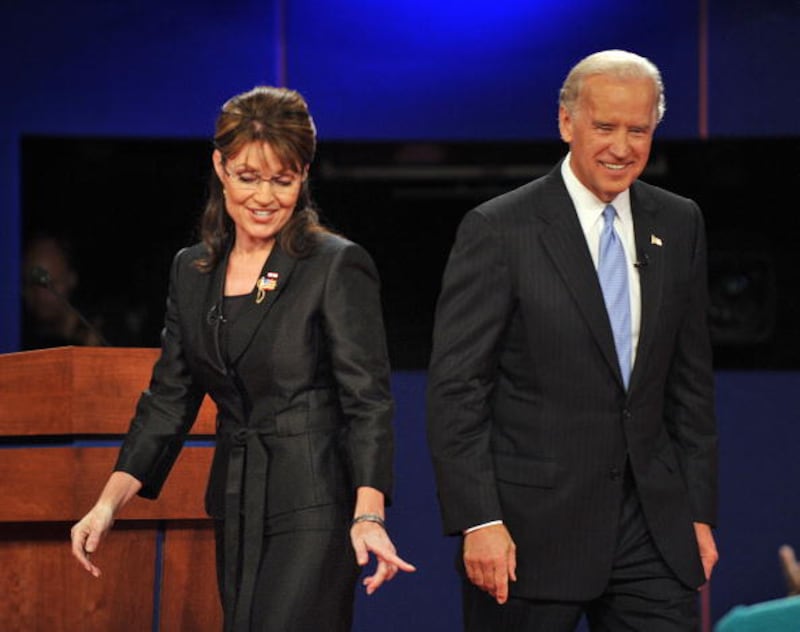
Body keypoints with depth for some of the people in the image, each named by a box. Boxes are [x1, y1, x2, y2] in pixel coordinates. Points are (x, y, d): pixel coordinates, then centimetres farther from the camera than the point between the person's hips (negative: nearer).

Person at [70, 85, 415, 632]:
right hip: (236, 513, 6)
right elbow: (169, 398, 13)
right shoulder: (193, 271, 11)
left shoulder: (338, 267, -7)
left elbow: (367, 400, -12)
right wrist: (109, 504, 3)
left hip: (312, 510, -6)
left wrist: (368, 514, -26)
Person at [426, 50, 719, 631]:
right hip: (531, 528, -4)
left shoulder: (679, 226, 10)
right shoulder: (499, 230, -6)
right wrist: (477, 522, -15)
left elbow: (691, 381, 15)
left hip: (654, 528, 4)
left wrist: (700, 511, 10)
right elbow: (455, 389, -8)